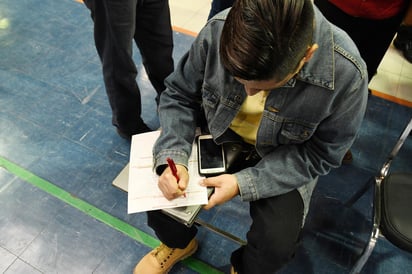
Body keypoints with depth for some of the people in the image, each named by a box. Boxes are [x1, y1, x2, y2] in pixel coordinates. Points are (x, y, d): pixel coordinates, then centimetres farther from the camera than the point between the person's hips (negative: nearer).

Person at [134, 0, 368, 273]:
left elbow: (319, 154, -17)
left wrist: (244, 183, -27)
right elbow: (179, 95, -9)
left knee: (277, 243, -19)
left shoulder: (346, 74, -30)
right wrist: (172, 157, -25)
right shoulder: (218, 31, -25)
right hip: (220, 135, 2)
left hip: (286, 160, -1)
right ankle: (179, 243, 25)